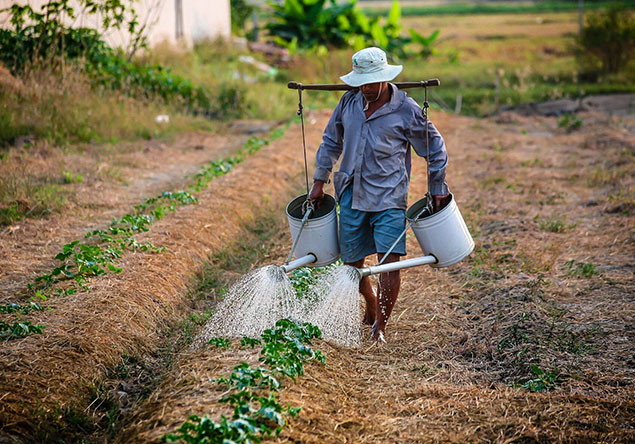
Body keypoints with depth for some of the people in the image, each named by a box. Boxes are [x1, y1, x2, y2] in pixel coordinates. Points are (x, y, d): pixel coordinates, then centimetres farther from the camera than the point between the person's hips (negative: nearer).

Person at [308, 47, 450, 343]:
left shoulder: (406, 110, -7)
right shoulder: (349, 102, 4)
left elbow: (435, 148, 5)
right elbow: (331, 141, 18)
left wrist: (437, 189, 6)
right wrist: (320, 181, 16)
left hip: (388, 196, -4)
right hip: (352, 195, 4)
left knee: (389, 259, -14)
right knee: (352, 261, 9)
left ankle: (380, 325, -1)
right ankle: (371, 307, 37)